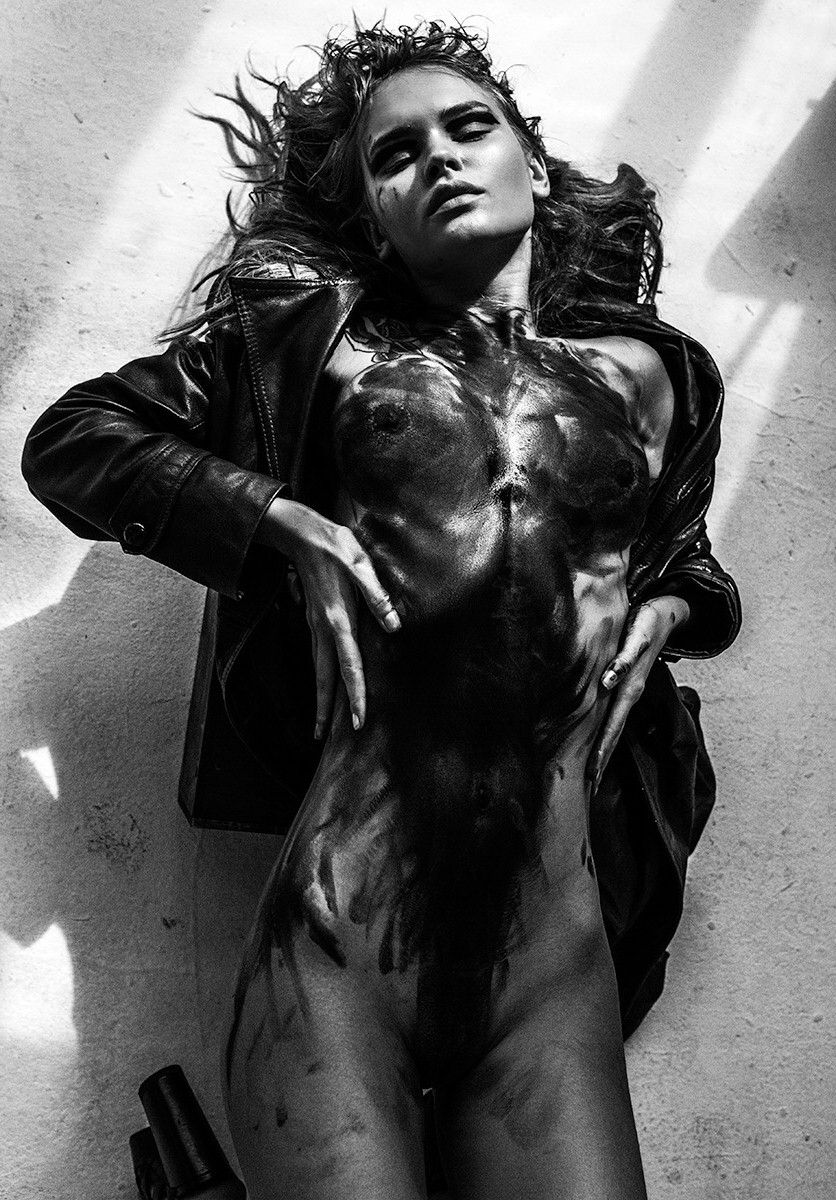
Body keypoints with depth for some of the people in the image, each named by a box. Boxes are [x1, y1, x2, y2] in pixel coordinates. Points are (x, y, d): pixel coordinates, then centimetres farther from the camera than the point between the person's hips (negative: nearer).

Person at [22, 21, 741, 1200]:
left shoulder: (648, 372, 17)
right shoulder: (318, 333, 12)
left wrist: (661, 612, 8)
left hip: (561, 925, 3)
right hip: (347, 897, -2)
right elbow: (70, 439, 13)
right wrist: (281, 519, -1)